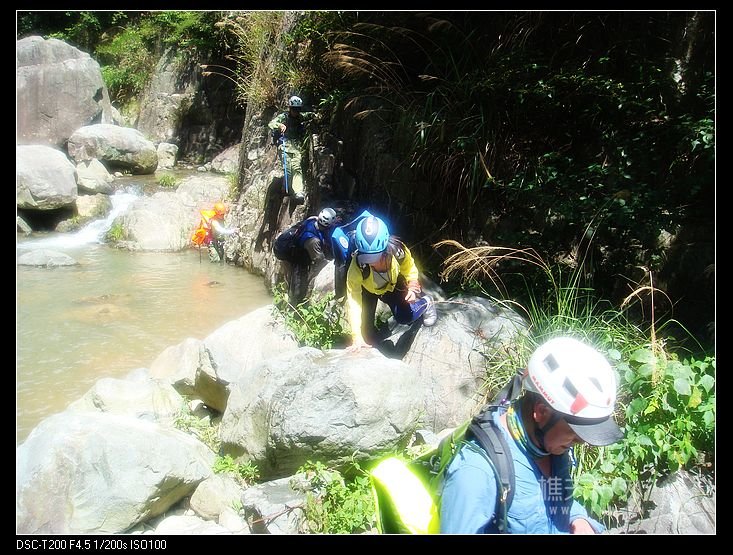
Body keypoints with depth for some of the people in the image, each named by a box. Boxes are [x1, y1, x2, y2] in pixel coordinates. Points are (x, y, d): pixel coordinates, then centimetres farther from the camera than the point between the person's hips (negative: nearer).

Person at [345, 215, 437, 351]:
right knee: (366, 322, -12)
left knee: (406, 316, -9)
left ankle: (426, 303, 24)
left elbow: (410, 271, -14)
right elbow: (353, 302, -40)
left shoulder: (398, 251, -38)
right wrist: (356, 337, -45)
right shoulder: (357, 266, -42)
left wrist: (412, 288, -32)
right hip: (368, 289, 0)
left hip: (392, 285, 1)